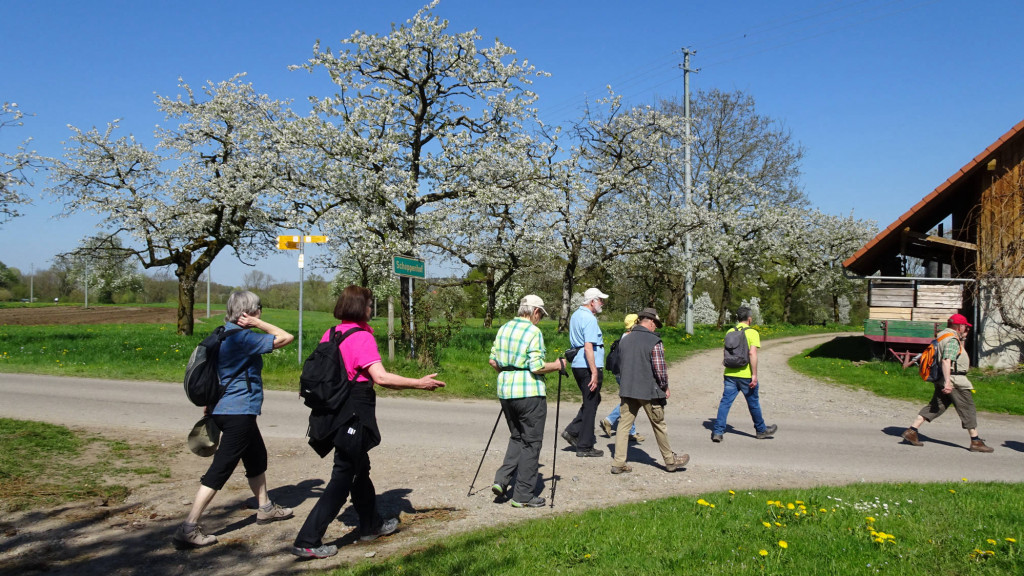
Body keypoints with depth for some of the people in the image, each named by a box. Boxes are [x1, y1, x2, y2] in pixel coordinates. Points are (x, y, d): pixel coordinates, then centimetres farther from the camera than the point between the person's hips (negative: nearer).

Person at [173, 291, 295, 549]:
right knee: (220, 469, -6)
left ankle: (265, 507, 39)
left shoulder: (221, 335, 8)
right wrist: (258, 323, -11)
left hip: (222, 409, 10)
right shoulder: (244, 338, -19)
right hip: (239, 412, -10)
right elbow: (286, 337, -18)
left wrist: (209, 408, 22)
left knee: (257, 456, 23)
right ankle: (188, 529, -3)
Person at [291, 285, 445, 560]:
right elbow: (381, 377, -25)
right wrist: (420, 383, -19)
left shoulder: (331, 334, 7)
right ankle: (308, 541, -1)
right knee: (343, 477, -1)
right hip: (354, 415, -9)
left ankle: (371, 526, 37)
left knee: (359, 467, 22)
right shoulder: (362, 337, -16)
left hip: (335, 411, 9)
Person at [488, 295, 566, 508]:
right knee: (531, 442, 4)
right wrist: (557, 365, -3)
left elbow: (493, 360, 12)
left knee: (517, 438, 22)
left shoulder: (504, 328, 9)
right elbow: (536, 367, -18)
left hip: (505, 392, 7)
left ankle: (502, 480, 8)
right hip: (529, 393, -7)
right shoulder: (533, 332, -12)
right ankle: (523, 496, 8)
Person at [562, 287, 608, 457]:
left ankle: (572, 431, 14)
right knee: (590, 405, 0)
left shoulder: (575, 315, 14)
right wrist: (594, 372, -24)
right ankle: (585, 447, 8)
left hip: (577, 365, 9)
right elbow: (588, 347, -24)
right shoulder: (589, 319, -16)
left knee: (593, 400, 21)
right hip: (588, 367, -9)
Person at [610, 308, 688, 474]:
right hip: (649, 392, -5)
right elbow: (660, 369, -14)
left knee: (624, 425, 6)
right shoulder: (654, 342, -13)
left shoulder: (624, 341, 8)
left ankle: (618, 463, 3)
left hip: (627, 390, 5)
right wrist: (665, 387, 1)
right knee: (659, 426, 10)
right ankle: (670, 460, 24)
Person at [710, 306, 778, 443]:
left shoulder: (730, 332, 8)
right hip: (746, 375, -4)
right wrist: (754, 375, -16)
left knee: (725, 402, 4)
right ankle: (761, 430, 29)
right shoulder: (752, 333, -9)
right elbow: (752, 353, -18)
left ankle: (718, 431, -3)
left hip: (730, 374, 4)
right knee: (753, 403, 12)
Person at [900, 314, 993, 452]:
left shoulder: (943, 336, 15)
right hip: (955, 380, -10)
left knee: (935, 407, 9)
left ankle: (911, 431, 2)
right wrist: (947, 382, -34)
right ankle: (976, 442, 6)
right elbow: (946, 361, -27)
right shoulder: (952, 340, -16)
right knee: (968, 409, 0)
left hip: (944, 380, 10)